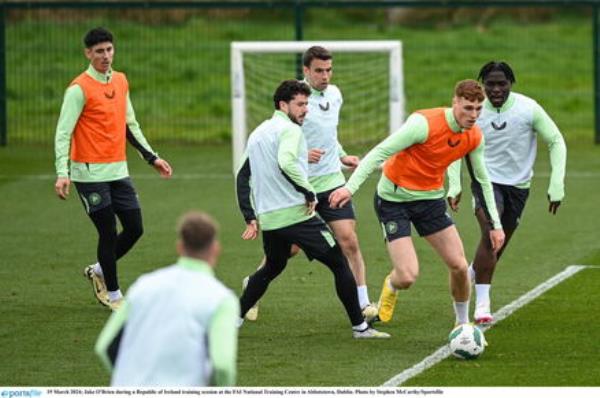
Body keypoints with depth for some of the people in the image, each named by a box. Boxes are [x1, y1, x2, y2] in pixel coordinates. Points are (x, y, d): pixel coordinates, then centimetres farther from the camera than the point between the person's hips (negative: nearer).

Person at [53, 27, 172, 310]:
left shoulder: (120, 81, 9)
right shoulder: (80, 89, -12)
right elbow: (63, 133, -15)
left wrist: (152, 158, 17)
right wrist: (62, 173, -26)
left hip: (118, 170, 7)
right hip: (90, 173, -7)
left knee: (135, 229, 6)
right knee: (108, 233, -2)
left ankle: (99, 271, 29)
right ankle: (113, 295, 13)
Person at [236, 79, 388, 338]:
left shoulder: (257, 134, 18)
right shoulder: (289, 130, -8)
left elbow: (242, 176, 19)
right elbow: (286, 163, -28)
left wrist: (250, 217, 19)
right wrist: (309, 192, -19)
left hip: (268, 218, 8)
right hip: (297, 214, -8)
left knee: (272, 268, 29)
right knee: (339, 264, 1)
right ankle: (359, 326, 0)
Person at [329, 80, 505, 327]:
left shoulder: (474, 137, -4)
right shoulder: (425, 124, -26)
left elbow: (482, 179, 12)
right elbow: (380, 152, -25)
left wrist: (495, 224, 12)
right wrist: (351, 187, -34)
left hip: (430, 198, 6)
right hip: (393, 199, -6)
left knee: (459, 266, -4)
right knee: (408, 277, -14)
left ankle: (463, 323, 21)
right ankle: (391, 286, 24)